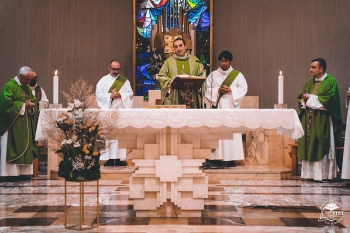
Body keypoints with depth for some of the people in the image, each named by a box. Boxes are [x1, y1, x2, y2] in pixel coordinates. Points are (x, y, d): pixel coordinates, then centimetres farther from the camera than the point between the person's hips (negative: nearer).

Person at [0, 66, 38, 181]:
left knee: (25, 147, 5)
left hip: (25, 124, 8)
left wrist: (31, 105, -6)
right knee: (13, 147, -8)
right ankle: (11, 173, -4)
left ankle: (24, 172, 8)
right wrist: (24, 105, -14)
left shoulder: (27, 88, 15)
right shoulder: (9, 86, -10)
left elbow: (34, 100, 17)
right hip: (13, 124, -8)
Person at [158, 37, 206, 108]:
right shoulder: (169, 61, 10)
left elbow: (202, 74, 13)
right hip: (174, 97, -1)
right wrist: (170, 82, -10)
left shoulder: (195, 60, 13)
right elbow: (161, 76, 7)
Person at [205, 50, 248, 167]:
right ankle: (217, 157, -4)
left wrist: (231, 90, -12)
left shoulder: (237, 75, 9)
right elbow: (207, 90, 6)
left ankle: (231, 158, -4)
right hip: (218, 107, 1)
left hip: (231, 107, 0)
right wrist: (218, 90, -11)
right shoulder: (213, 75, 11)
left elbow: (243, 89, 2)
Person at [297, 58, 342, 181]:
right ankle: (309, 173, 9)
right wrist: (304, 98, -6)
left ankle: (322, 174, -2)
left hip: (322, 121, -6)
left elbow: (329, 99, -16)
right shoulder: (309, 82, 15)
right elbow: (301, 97, 17)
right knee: (308, 146, 5)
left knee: (321, 147, -6)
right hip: (308, 121, 7)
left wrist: (311, 98, -12)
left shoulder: (330, 81, -5)